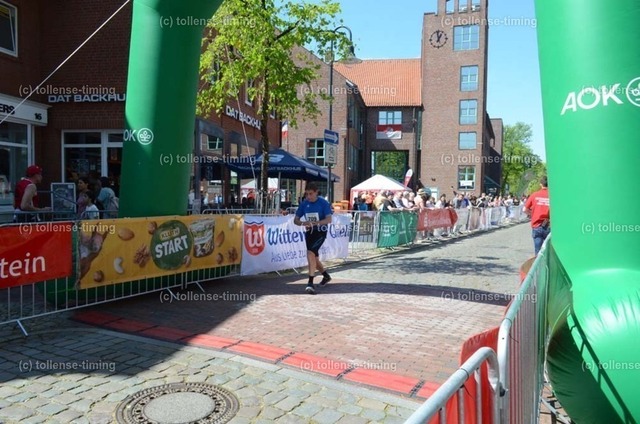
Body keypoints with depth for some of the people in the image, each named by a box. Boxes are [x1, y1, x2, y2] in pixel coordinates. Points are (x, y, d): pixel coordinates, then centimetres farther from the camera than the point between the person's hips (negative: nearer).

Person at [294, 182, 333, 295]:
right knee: (314, 257, 16)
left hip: (320, 232, -6)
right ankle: (326, 276, 42)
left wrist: (315, 223, -33)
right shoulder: (304, 204, 1)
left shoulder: (323, 203, -11)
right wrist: (303, 223, -20)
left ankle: (310, 283, -20)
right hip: (309, 232, 6)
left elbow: (329, 219, -19)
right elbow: (295, 220, 3)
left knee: (310, 253, -25)